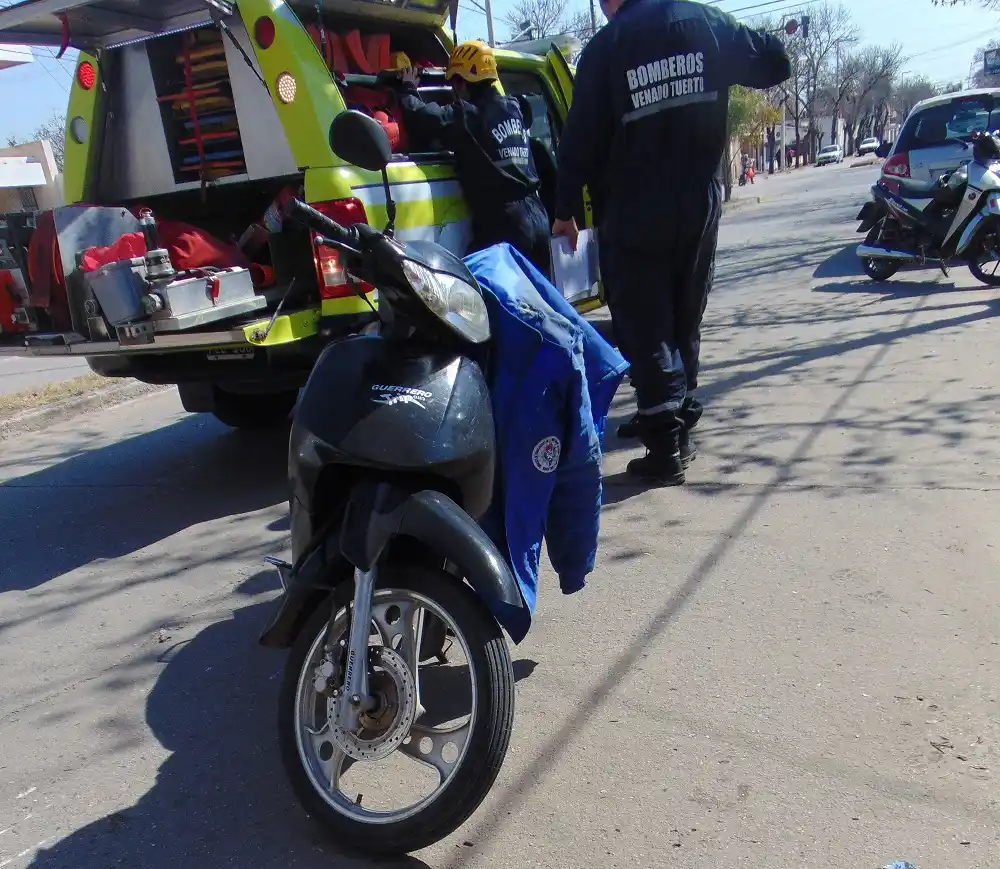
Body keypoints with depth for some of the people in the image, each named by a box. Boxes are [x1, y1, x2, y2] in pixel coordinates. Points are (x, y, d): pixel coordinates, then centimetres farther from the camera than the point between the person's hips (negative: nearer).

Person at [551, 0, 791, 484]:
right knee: (684, 326, 17)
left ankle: (666, 449, -3)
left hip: (631, 218, -4)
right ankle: (680, 430, 24)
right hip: (699, 209, 4)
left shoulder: (606, 46, -5)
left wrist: (564, 211, 2)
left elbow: (581, 139, -7)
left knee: (645, 333, 0)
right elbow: (774, 64, 12)